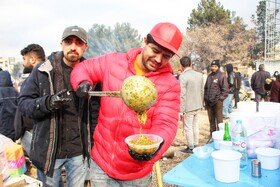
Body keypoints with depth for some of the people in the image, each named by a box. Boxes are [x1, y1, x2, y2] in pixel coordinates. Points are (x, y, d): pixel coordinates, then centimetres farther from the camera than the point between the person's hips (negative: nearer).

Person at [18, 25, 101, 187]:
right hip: (48, 150, -1)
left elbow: (96, 111, 2)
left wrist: (95, 143, -1)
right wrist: (47, 102, -26)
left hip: (80, 151, 1)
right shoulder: (42, 70, -5)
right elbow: (23, 103, -6)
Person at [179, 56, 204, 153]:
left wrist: (181, 110, -14)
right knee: (195, 126, 18)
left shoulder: (182, 77, -18)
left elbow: (182, 95, -19)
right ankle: (196, 145, 28)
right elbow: (202, 91, 10)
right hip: (197, 106, 7)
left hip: (188, 107, -7)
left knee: (188, 127, 6)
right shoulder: (200, 75, 3)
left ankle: (191, 148, 15)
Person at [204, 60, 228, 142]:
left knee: (219, 120, 0)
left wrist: (221, 98, -14)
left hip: (217, 101, -6)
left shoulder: (222, 76, -6)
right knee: (211, 120, 13)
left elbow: (225, 89, -9)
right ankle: (212, 135, 23)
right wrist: (205, 98, 13)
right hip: (208, 101, 6)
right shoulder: (209, 76, 14)